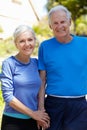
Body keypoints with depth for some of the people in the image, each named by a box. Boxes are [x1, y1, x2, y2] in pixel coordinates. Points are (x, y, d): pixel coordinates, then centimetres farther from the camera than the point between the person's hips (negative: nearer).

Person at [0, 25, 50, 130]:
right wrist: (32, 113, -11)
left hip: (34, 121, 4)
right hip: (13, 121, -4)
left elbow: (40, 90, 10)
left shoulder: (36, 63, 5)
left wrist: (41, 117, -3)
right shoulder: (9, 63, -9)